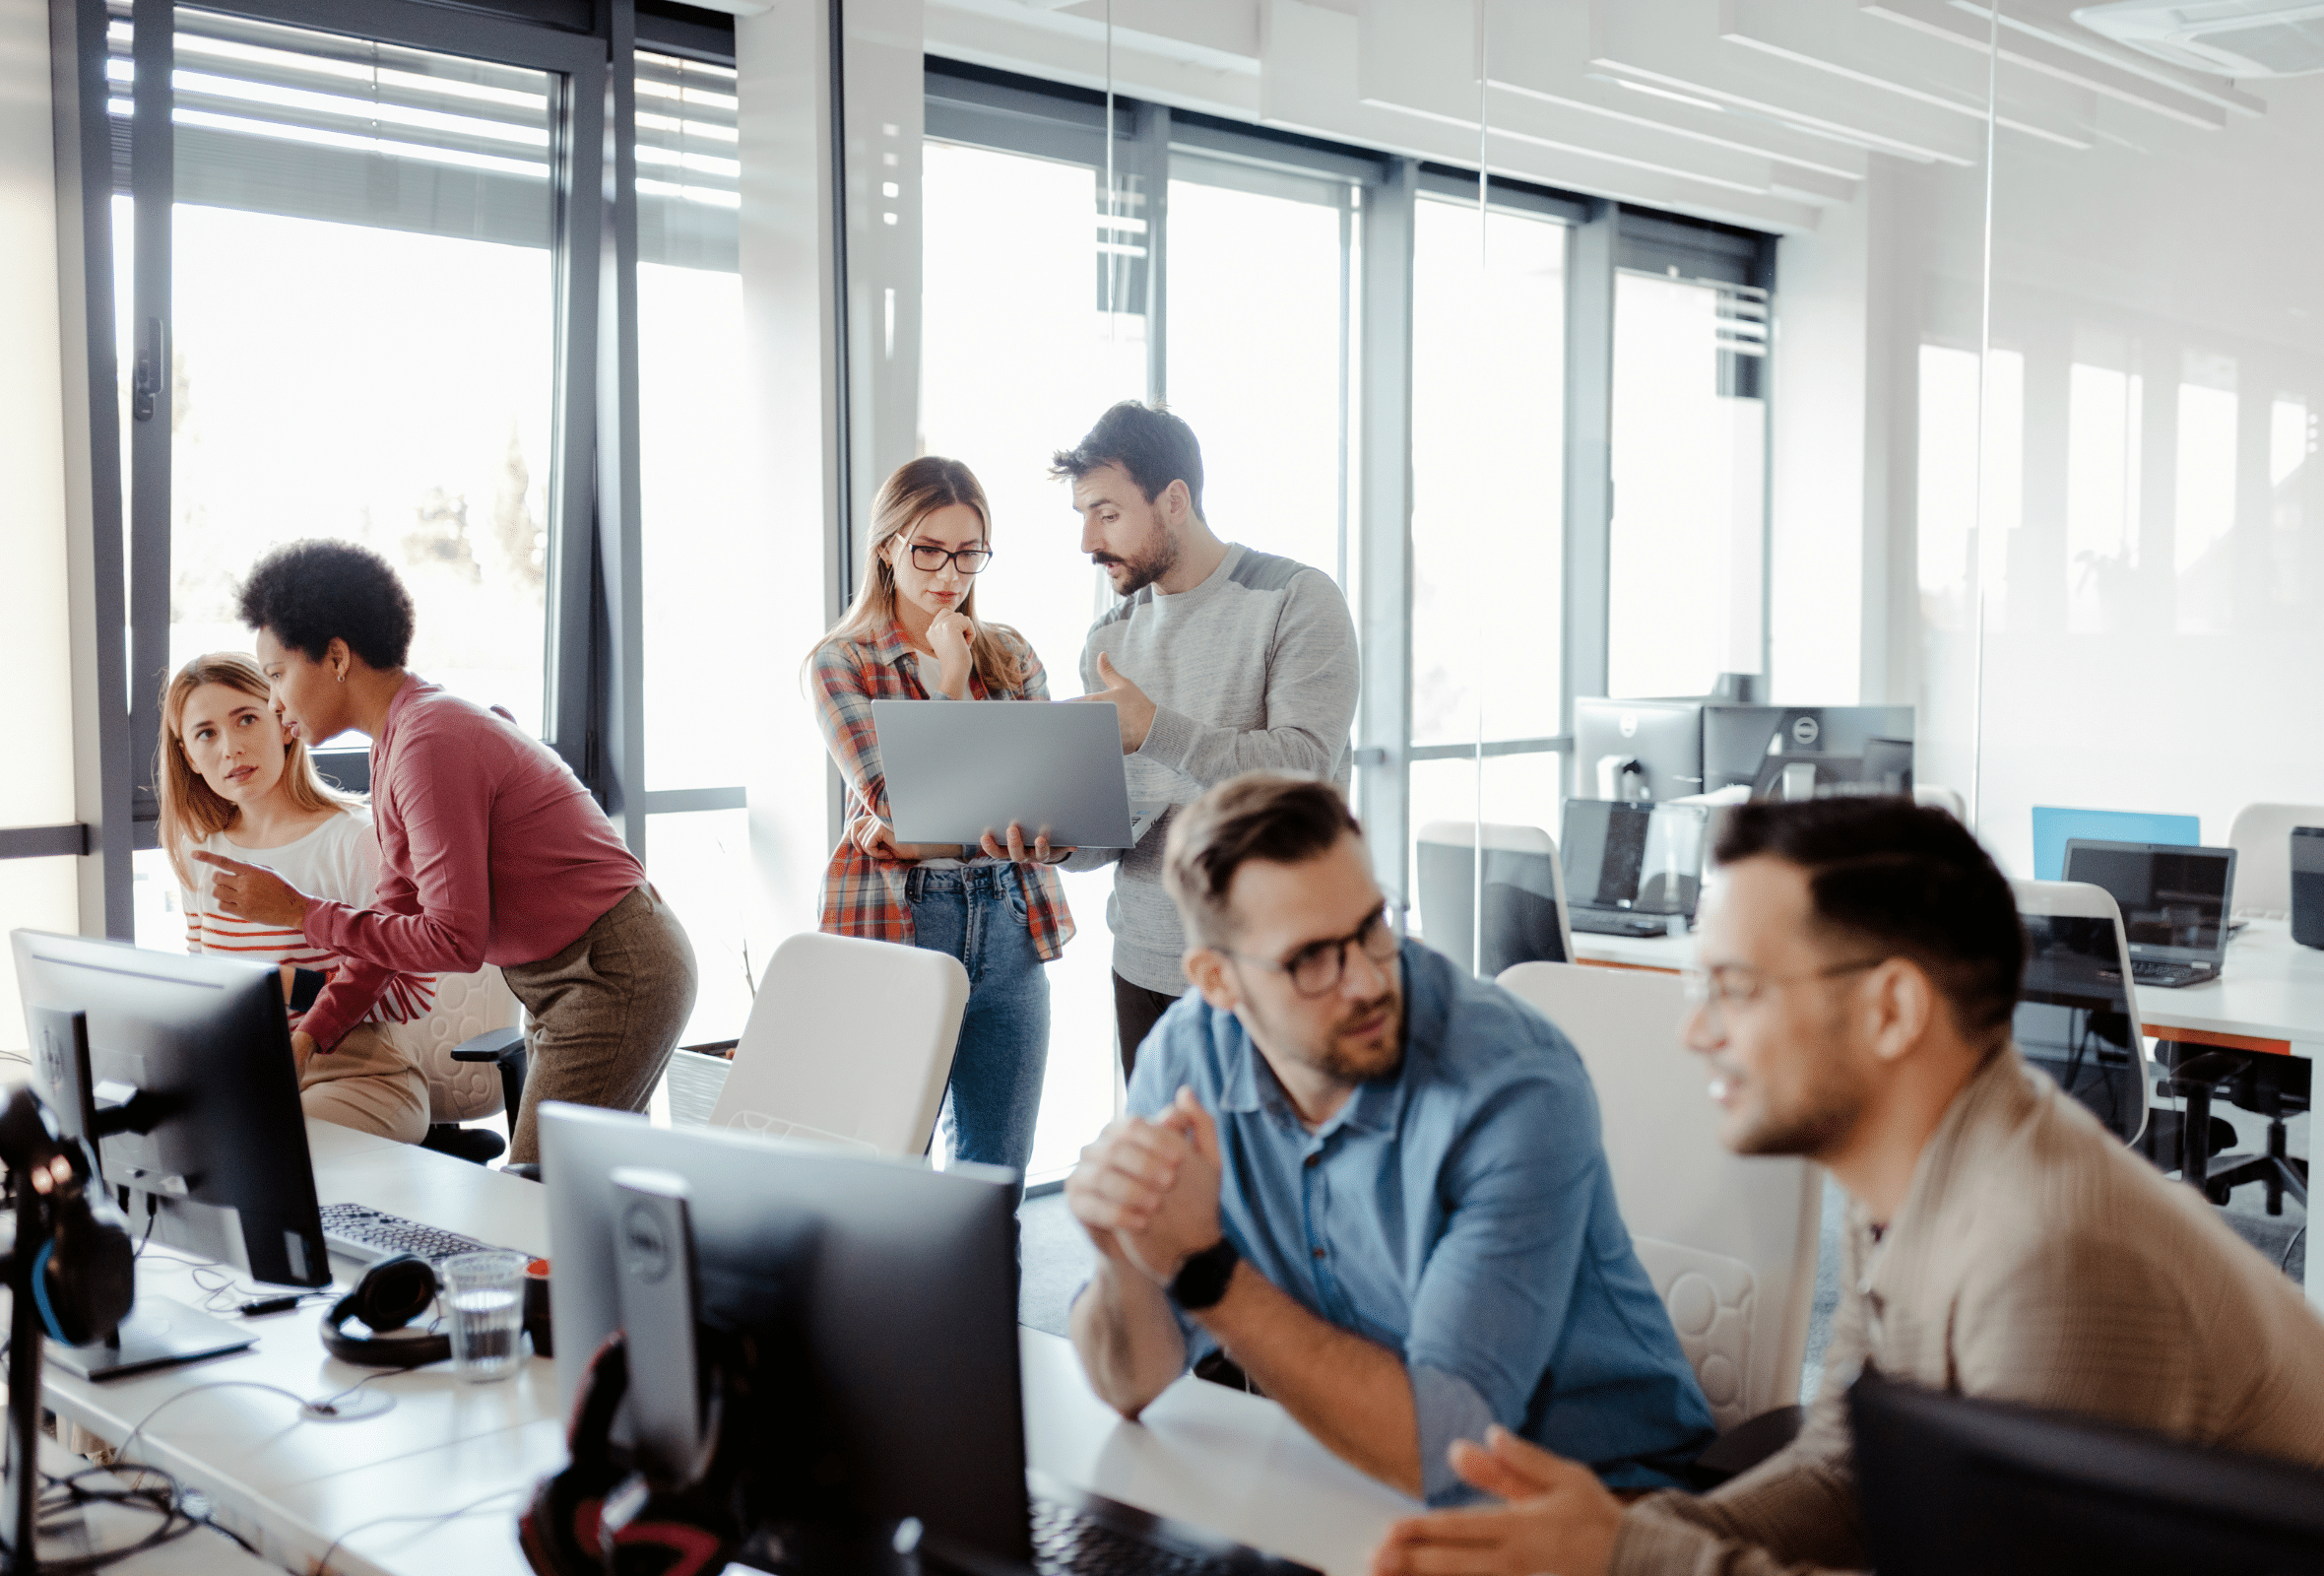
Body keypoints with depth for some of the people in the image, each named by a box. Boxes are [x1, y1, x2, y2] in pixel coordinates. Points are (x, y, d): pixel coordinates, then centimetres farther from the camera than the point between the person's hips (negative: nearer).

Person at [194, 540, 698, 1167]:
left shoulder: (431, 743, -22)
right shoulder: (398, 738, 11)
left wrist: (298, 911, -17)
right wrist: (308, 1035, 4)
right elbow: (396, 915, 13)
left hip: (613, 977, -10)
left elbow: (455, 942, -23)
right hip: (569, 979, 10)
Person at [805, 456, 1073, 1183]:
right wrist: (950, 685, -9)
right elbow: (898, 802, -10)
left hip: (1011, 924, 4)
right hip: (896, 922, -4)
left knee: (997, 1169, 8)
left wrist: (1034, 827, -16)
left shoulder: (1011, 653, 13)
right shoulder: (840, 662, 0)